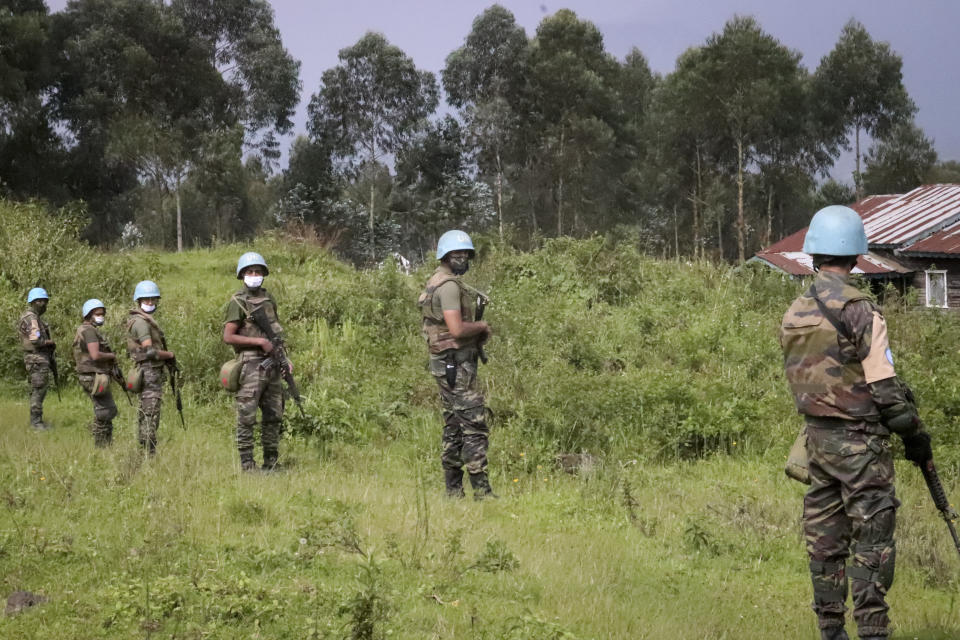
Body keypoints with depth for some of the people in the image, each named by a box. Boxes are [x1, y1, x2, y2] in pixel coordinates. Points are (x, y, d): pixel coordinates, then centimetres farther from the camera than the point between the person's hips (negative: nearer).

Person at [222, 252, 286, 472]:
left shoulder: (268, 299, 14)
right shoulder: (238, 302, -6)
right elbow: (228, 337, -12)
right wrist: (259, 342, -16)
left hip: (272, 365, 7)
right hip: (251, 365, -7)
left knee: (274, 416, 9)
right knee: (247, 418, -6)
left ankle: (271, 462, 17)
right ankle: (247, 465, -4)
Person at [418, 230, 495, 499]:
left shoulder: (437, 283, 16)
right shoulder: (448, 285, -16)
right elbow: (457, 329, -26)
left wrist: (477, 333, 9)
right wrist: (482, 326, -8)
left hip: (448, 365, 11)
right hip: (456, 364, -11)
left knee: (454, 427, 12)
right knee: (474, 426, -10)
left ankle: (453, 489, 15)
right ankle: (481, 490, -12)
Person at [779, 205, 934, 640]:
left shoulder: (793, 315, 6)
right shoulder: (859, 311, -15)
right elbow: (884, 387, -15)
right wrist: (914, 434, -5)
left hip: (816, 437, 7)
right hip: (859, 439, -6)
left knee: (825, 540, 11)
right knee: (872, 541, -3)